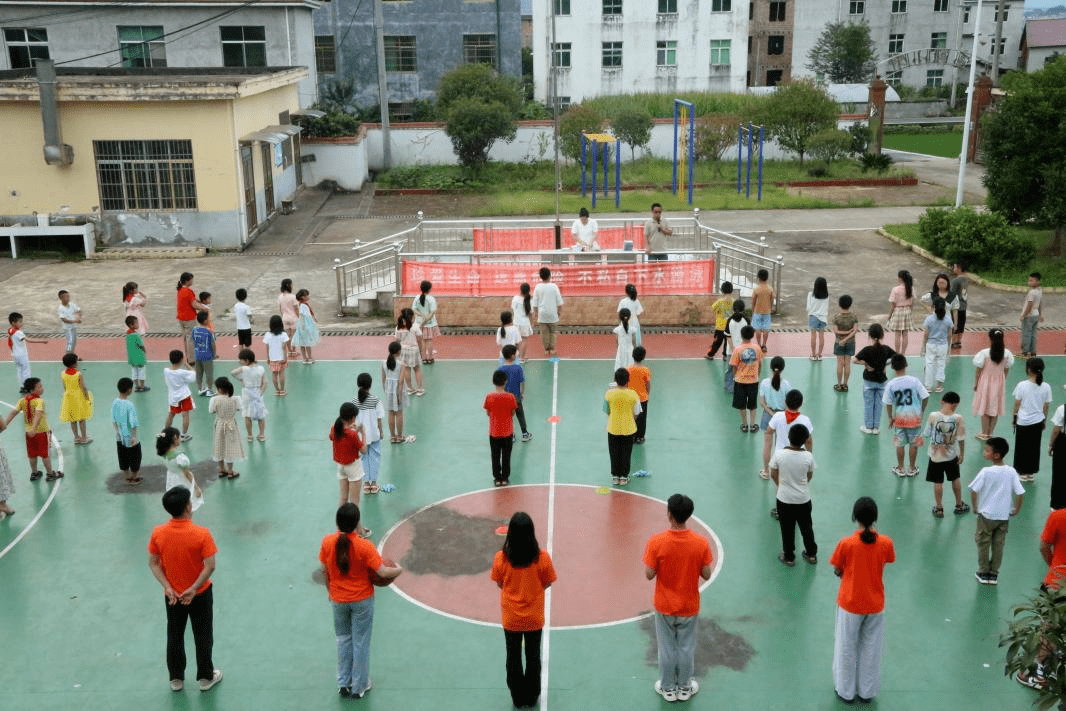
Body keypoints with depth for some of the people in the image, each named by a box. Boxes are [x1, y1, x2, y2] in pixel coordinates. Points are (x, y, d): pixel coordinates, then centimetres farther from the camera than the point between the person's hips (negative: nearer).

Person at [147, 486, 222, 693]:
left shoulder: (158, 533, -15)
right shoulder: (201, 534, -25)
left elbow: (153, 563, -9)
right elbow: (210, 565, -24)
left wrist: (167, 587, -9)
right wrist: (194, 589, -17)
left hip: (172, 595, 3)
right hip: (200, 594, -3)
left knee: (174, 636, 21)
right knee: (203, 636, 16)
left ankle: (176, 679, 34)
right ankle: (206, 677, 29)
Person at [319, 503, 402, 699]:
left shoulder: (327, 543, -14)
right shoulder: (364, 546, -24)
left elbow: (324, 571, -1)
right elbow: (383, 573, -23)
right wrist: (398, 570, -2)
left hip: (338, 600, 3)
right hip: (362, 600, -3)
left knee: (343, 639, 22)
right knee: (361, 642, 12)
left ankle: (344, 684, 29)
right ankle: (359, 687, 24)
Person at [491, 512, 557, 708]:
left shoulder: (501, 557, -21)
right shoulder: (542, 557, -22)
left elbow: (500, 584, -6)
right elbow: (547, 584, -8)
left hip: (510, 618, 0)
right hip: (534, 618, 0)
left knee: (513, 658, 20)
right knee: (533, 658, 21)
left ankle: (518, 699, 34)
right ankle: (531, 698, 34)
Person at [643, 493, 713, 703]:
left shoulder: (656, 542, -23)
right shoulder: (701, 543, -19)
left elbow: (649, 575, -16)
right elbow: (706, 575, -9)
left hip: (664, 607, -1)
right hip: (689, 607, 1)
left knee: (667, 649, 17)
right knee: (686, 648, 19)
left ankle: (668, 688, 34)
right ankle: (685, 688, 35)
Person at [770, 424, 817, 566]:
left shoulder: (779, 454, -20)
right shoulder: (808, 456, -18)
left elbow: (773, 475, -7)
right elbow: (810, 476, -1)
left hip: (784, 499, -1)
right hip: (804, 498, 1)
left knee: (787, 529, 16)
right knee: (806, 527, 21)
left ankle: (789, 557, 29)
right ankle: (811, 554, 36)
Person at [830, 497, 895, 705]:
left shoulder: (846, 543, -23)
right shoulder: (886, 543, -15)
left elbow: (837, 571, -10)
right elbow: (883, 565, 2)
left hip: (849, 605, -2)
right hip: (875, 604, 2)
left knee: (847, 648, 17)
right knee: (871, 648, 21)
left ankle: (846, 691, 31)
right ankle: (867, 692, 34)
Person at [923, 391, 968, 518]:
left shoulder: (933, 416, -19)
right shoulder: (958, 418, -16)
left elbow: (927, 434, -9)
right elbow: (961, 439, -10)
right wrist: (962, 454, 4)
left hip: (935, 455, -1)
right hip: (952, 455, 1)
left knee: (937, 482, 11)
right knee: (955, 479, 22)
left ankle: (939, 509, 22)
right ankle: (959, 506, 35)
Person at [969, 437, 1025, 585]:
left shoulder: (986, 472, -18)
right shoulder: (1011, 472, -8)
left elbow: (973, 491, -17)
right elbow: (1020, 493, -7)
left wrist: (975, 507, 0)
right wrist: (1016, 510, 7)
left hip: (986, 515, -3)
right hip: (1004, 516, 3)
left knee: (983, 543, 13)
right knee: (998, 545, 14)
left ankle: (983, 573, 22)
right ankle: (994, 574, 22)